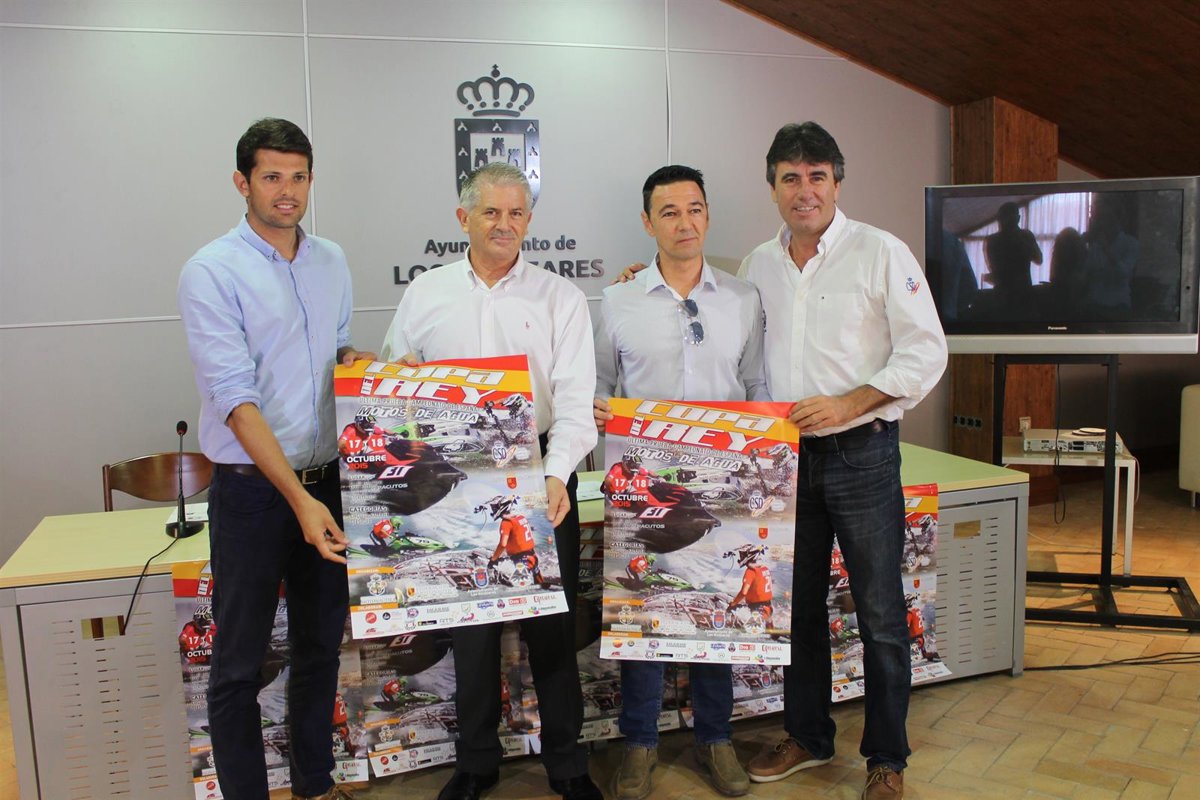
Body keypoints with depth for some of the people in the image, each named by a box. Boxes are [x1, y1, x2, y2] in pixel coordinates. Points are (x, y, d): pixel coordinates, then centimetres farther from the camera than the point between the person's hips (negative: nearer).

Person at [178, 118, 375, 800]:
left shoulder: (332, 261, 8)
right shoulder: (213, 271, -10)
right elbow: (235, 398, -18)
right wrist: (298, 498, -24)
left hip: (326, 479, 6)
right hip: (253, 488, -6)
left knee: (322, 645, 17)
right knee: (241, 661, 5)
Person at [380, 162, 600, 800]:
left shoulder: (560, 298, 3)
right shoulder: (425, 294, 9)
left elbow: (575, 399, -6)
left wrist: (555, 475, -20)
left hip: (539, 477, -1)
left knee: (551, 621, 7)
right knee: (470, 622, 11)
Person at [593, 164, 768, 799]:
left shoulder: (743, 300, 8)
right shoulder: (618, 302, 4)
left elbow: (756, 387, 11)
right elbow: (598, 385, 9)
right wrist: (595, 407, -12)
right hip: (642, 478, -1)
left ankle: (714, 737, 27)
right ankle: (640, 741, 23)